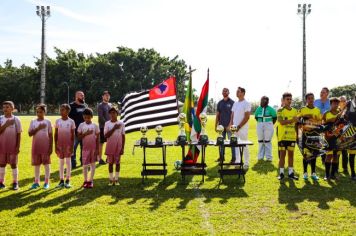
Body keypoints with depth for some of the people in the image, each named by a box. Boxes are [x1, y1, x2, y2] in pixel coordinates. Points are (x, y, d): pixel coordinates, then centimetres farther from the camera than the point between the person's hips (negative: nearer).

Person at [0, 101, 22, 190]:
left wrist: (18, 146, -6)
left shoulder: (16, 119, -2)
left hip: (13, 146, -2)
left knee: (13, 164, 2)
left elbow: (19, 134, -2)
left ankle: (15, 183, 10)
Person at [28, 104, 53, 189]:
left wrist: (51, 147, -5)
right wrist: (38, 128, -16)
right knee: (36, 164, 7)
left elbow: (50, 135, -1)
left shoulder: (47, 122, 0)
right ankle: (36, 182, 16)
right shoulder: (33, 121, 5)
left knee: (46, 163, 1)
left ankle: (46, 182, 8)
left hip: (45, 145, -2)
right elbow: (30, 134, -3)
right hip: (36, 145, 2)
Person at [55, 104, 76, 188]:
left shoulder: (71, 122, -4)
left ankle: (68, 180, 9)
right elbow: (56, 134, 4)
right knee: (61, 162, 8)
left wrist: (72, 146, -7)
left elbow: (73, 135, -2)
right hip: (60, 144, 2)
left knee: (68, 161, 2)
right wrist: (55, 146, 0)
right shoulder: (58, 121, 1)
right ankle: (61, 180, 14)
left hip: (68, 144, -2)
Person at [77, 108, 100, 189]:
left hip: (93, 148, 0)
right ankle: (85, 180, 14)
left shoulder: (95, 126, -1)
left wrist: (97, 149, -4)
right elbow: (79, 137, -2)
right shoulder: (81, 125, 0)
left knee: (92, 164, 6)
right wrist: (86, 133, -18)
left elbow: (97, 138, 1)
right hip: (85, 148, 0)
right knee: (85, 165, 1)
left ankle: (91, 180, 14)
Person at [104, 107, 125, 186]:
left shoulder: (121, 123, 0)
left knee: (117, 162, 4)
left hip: (118, 146, 0)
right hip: (110, 146, 0)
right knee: (110, 162, 6)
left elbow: (123, 136, 2)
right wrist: (114, 128, -17)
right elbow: (106, 135, -9)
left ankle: (116, 179, 13)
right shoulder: (107, 123, 0)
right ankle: (111, 179, 14)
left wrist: (123, 147, -2)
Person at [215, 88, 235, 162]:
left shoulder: (232, 102, -2)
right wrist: (216, 125, 9)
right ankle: (221, 156, 16)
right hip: (221, 125, 5)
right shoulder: (220, 103, 12)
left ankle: (233, 158, 3)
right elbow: (217, 115, 14)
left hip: (229, 126, -5)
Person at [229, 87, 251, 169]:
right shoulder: (235, 103, 14)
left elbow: (247, 117, -14)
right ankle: (237, 162, 17)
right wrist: (231, 124, 2)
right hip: (235, 128, 7)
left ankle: (246, 163, 8)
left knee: (244, 146, -1)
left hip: (243, 128, -7)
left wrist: (239, 126, -15)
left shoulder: (246, 104, -8)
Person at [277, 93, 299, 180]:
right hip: (283, 136, -4)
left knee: (291, 154, 8)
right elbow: (281, 122, -19)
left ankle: (291, 172, 14)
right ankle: (281, 173, 7)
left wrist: (297, 134, 12)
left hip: (292, 136, 4)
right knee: (282, 154, 1)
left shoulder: (295, 111, 11)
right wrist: (291, 120, -30)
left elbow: (296, 124, 17)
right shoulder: (280, 110, -4)